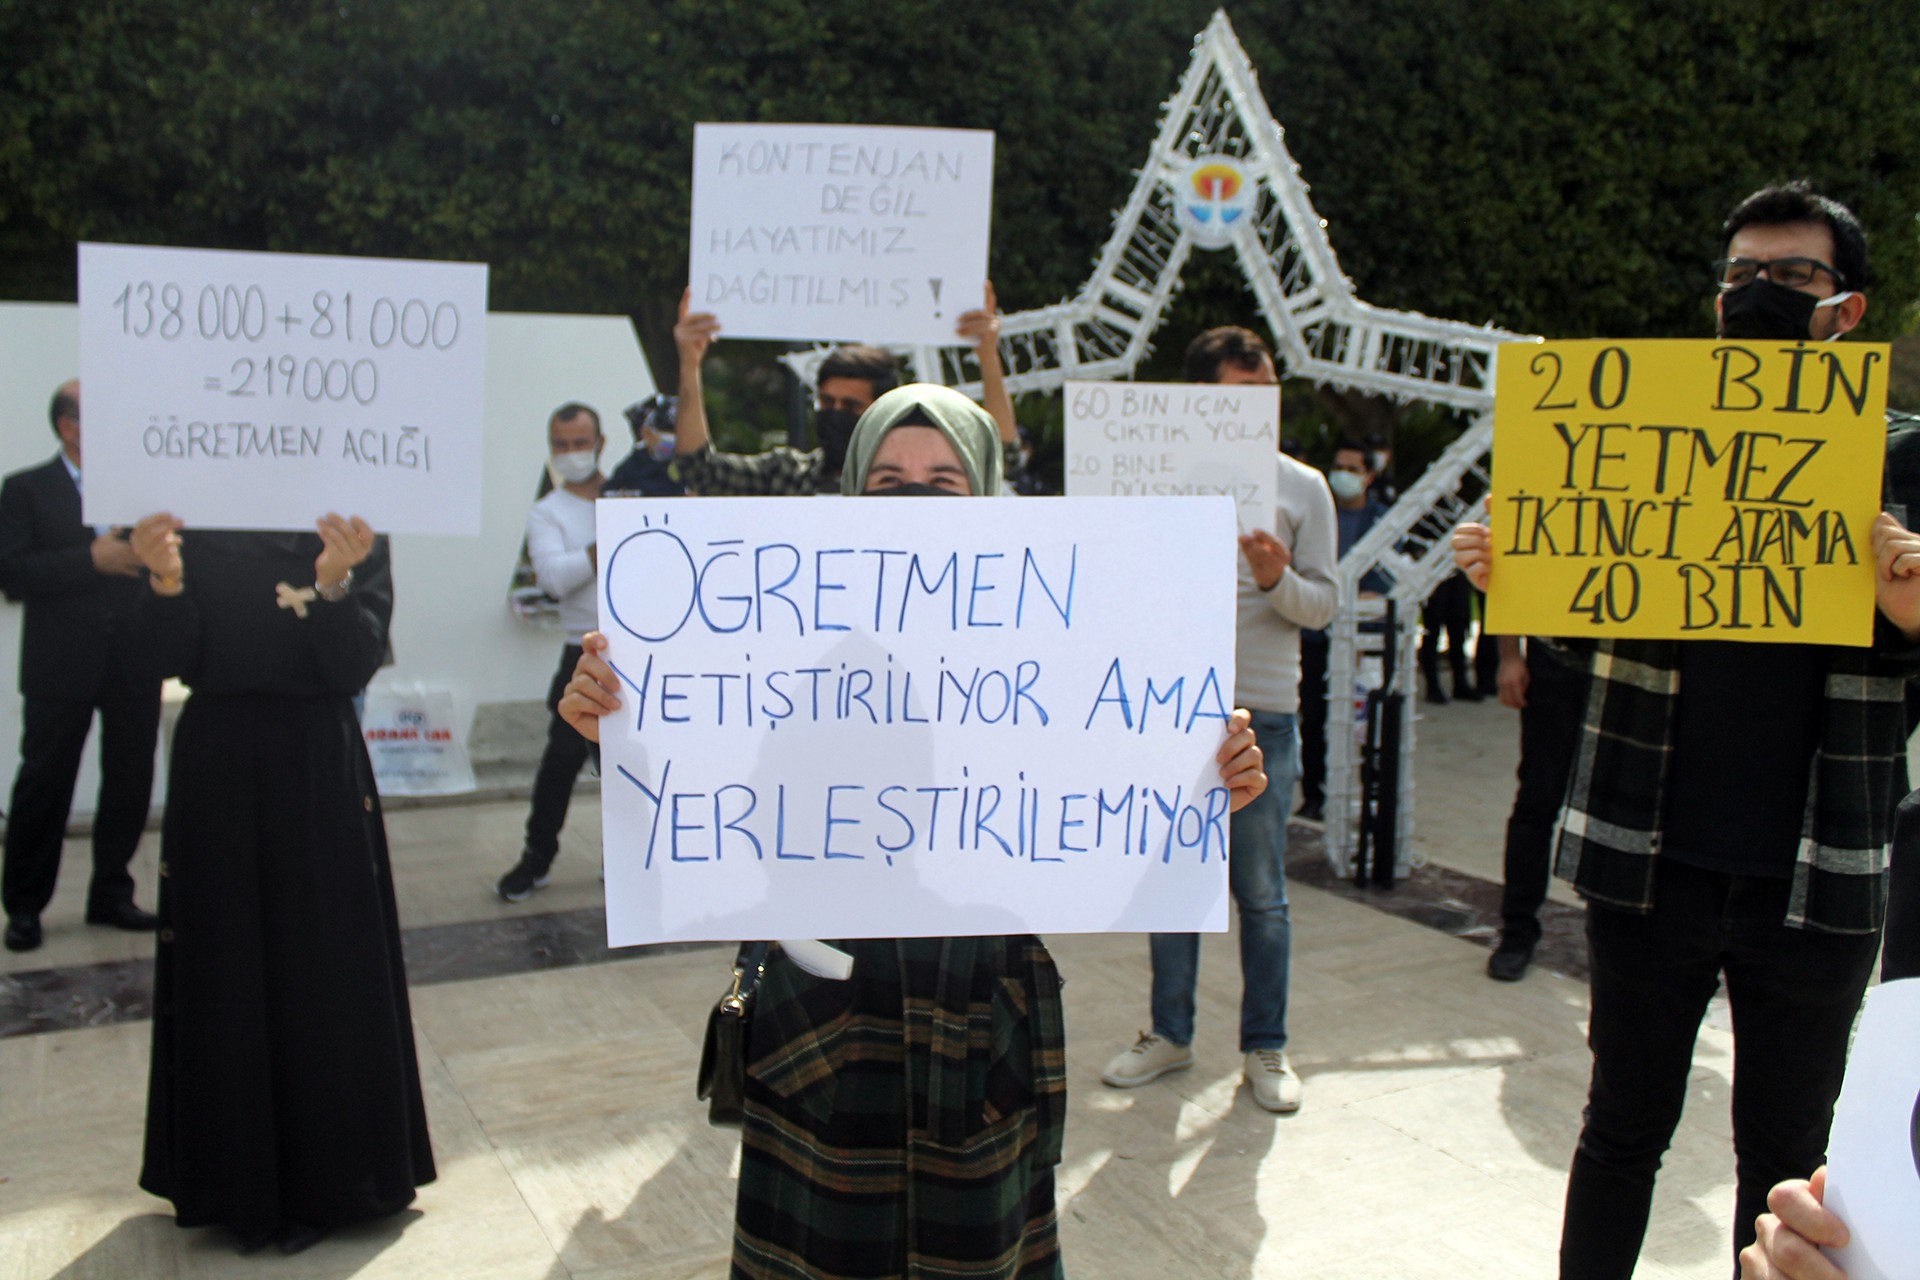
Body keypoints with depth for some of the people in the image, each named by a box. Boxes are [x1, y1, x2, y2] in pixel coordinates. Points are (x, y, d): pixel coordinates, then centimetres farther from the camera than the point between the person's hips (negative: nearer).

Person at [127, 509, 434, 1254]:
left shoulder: (355, 538, -2)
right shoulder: (193, 532, 2)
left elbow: (355, 668, -10)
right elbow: (170, 660, -4)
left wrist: (333, 582, -26)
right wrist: (165, 580, -22)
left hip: (319, 770, -1)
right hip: (216, 765, 2)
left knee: (327, 976, 4)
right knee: (225, 975, 9)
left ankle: (326, 1175, 20)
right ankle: (234, 1179, 25)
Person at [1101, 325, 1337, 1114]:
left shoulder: (1301, 486, 4)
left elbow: (1323, 605, 2)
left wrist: (1278, 580, -17)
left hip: (1263, 709, -1)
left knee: (1260, 891, 5)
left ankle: (1265, 1047, 20)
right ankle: (1169, 1034, 25)